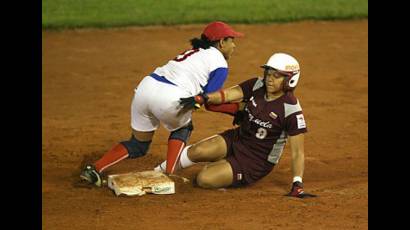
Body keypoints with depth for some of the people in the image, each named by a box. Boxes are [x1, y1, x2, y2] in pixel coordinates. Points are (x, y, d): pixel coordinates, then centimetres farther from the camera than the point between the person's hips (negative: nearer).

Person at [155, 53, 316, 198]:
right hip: (237, 139, 5)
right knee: (197, 151, -18)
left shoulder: (291, 110, -20)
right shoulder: (257, 85, -4)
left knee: (204, 179, -20)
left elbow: (297, 152, -18)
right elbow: (227, 94, -17)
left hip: (257, 161, -5)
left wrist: (297, 184, -28)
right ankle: (160, 172, 5)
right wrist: (201, 98, -36)